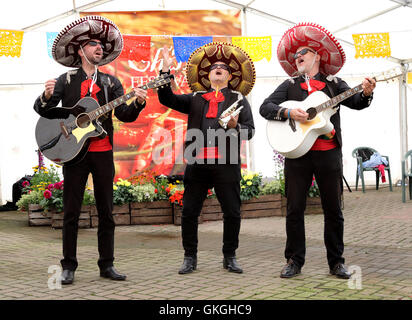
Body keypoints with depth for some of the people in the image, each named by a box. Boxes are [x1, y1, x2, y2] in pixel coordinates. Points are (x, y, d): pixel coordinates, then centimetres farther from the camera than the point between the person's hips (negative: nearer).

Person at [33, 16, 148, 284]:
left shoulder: (110, 82, 11)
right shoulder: (66, 80, 5)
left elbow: (124, 115, 3)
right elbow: (43, 111, 0)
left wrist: (138, 103, -17)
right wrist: (47, 96, -22)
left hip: (103, 153, 2)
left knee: (106, 212, 5)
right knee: (71, 212, 0)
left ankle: (107, 265, 14)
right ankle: (69, 267, 9)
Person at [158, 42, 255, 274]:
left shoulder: (239, 99, 14)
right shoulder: (195, 99, 18)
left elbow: (249, 131, 7)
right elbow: (167, 99, 9)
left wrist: (235, 127, -15)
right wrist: (166, 71, 2)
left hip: (227, 164, -1)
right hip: (197, 163, 1)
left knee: (232, 213, 2)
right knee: (189, 212, 1)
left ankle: (230, 257, 18)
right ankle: (190, 258, 14)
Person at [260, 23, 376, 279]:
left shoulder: (333, 84, 11)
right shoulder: (290, 85, 11)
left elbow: (356, 102, -1)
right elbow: (265, 107, 1)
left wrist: (366, 94, -22)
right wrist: (288, 112, -16)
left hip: (329, 154, 0)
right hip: (297, 154, 0)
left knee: (333, 209, 5)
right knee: (295, 209, 2)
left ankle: (337, 262, 15)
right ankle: (295, 262, 12)